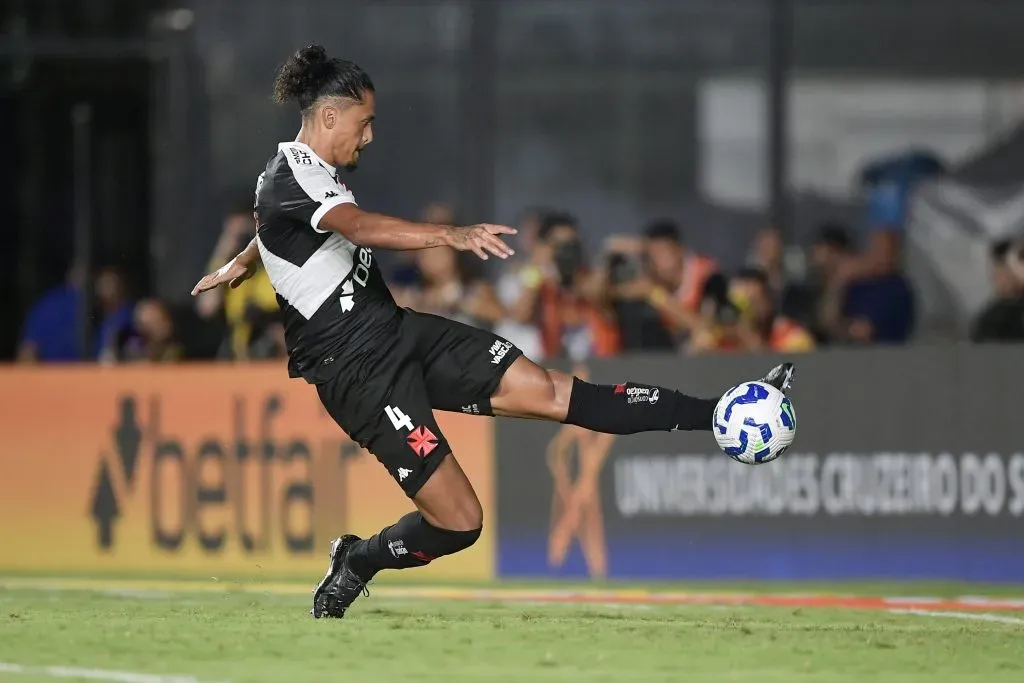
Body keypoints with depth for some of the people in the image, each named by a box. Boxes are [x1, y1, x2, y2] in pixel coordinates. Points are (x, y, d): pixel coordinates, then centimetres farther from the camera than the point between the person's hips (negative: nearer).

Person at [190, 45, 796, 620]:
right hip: (360, 370, -9)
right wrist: (452, 236, -49)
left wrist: (242, 264, 59)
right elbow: (359, 226, -37)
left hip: (400, 332, 9)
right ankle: (357, 563, 15)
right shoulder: (288, 183, -17)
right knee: (458, 522, -11)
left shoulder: (311, 175, 14)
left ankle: (714, 416, -11)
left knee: (546, 390, -5)